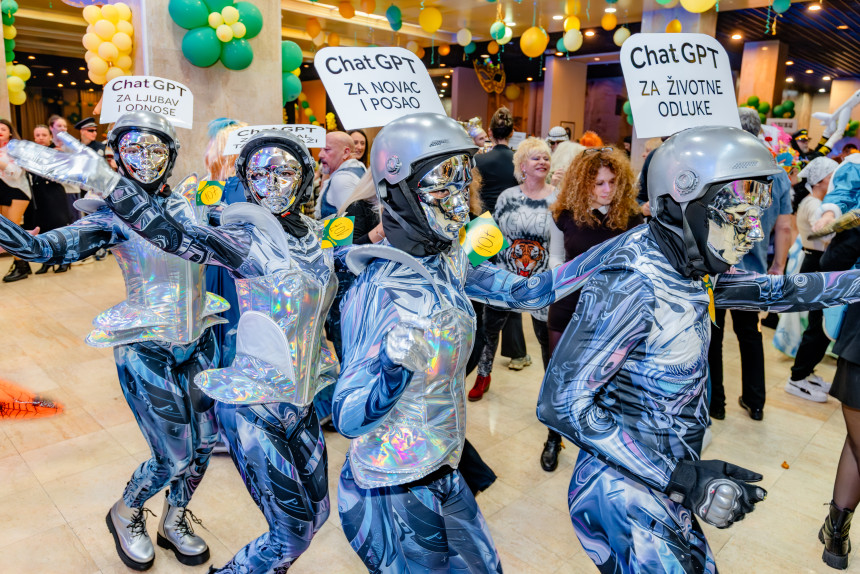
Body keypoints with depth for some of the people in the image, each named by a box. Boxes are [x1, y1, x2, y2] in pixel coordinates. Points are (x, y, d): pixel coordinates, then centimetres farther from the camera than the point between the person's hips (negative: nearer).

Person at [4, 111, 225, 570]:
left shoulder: (182, 206, 8)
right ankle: (125, 514, 32)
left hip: (198, 341, 5)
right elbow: (54, 246, -20)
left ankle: (174, 522, 38)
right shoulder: (111, 213, -7)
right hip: (146, 350, -4)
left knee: (203, 443, 12)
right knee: (174, 457, -1)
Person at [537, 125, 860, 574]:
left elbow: (776, 290, 16)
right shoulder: (631, 284, -28)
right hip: (628, 494, -8)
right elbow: (562, 404, -29)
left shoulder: (687, 270, -1)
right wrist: (679, 478, -27)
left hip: (665, 485, 8)